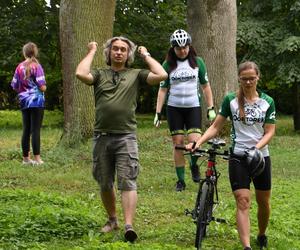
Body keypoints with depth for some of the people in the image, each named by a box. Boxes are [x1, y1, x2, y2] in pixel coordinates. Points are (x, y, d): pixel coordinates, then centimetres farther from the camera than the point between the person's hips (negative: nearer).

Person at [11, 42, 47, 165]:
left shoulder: (19, 67, 5)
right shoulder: (37, 66, -9)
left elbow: (14, 86, 8)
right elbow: (42, 87, -13)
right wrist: (43, 88, 9)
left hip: (24, 102, 5)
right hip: (36, 101, -5)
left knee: (26, 130, 10)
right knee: (35, 130, -5)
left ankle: (26, 158, 15)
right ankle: (37, 158, -6)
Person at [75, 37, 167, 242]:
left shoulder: (135, 74, 7)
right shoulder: (100, 74, 9)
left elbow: (161, 75, -7)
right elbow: (81, 74, -12)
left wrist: (146, 55, 5)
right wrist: (92, 52, 2)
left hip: (126, 137, -2)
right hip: (102, 137, 2)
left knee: (127, 182, -12)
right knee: (105, 184, 13)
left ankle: (129, 225, -20)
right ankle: (112, 219, 31)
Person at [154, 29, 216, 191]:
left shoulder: (197, 62, 3)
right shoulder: (168, 64, 2)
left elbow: (205, 86, 8)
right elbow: (163, 89, 3)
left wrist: (211, 108, 2)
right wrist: (158, 113, -3)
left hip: (193, 107, 0)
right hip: (174, 108, 1)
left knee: (195, 142, -16)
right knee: (178, 143, -1)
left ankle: (194, 165, 16)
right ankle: (181, 180, 10)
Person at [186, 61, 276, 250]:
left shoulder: (267, 102, 2)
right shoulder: (231, 100, 0)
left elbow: (270, 132, -2)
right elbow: (216, 127, 1)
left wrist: (256, 148, -19)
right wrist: (198, 142, -13)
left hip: (260, 157, 2)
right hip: (238, 157, -2)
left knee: (263, 201, 11)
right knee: (243, 201, -13)